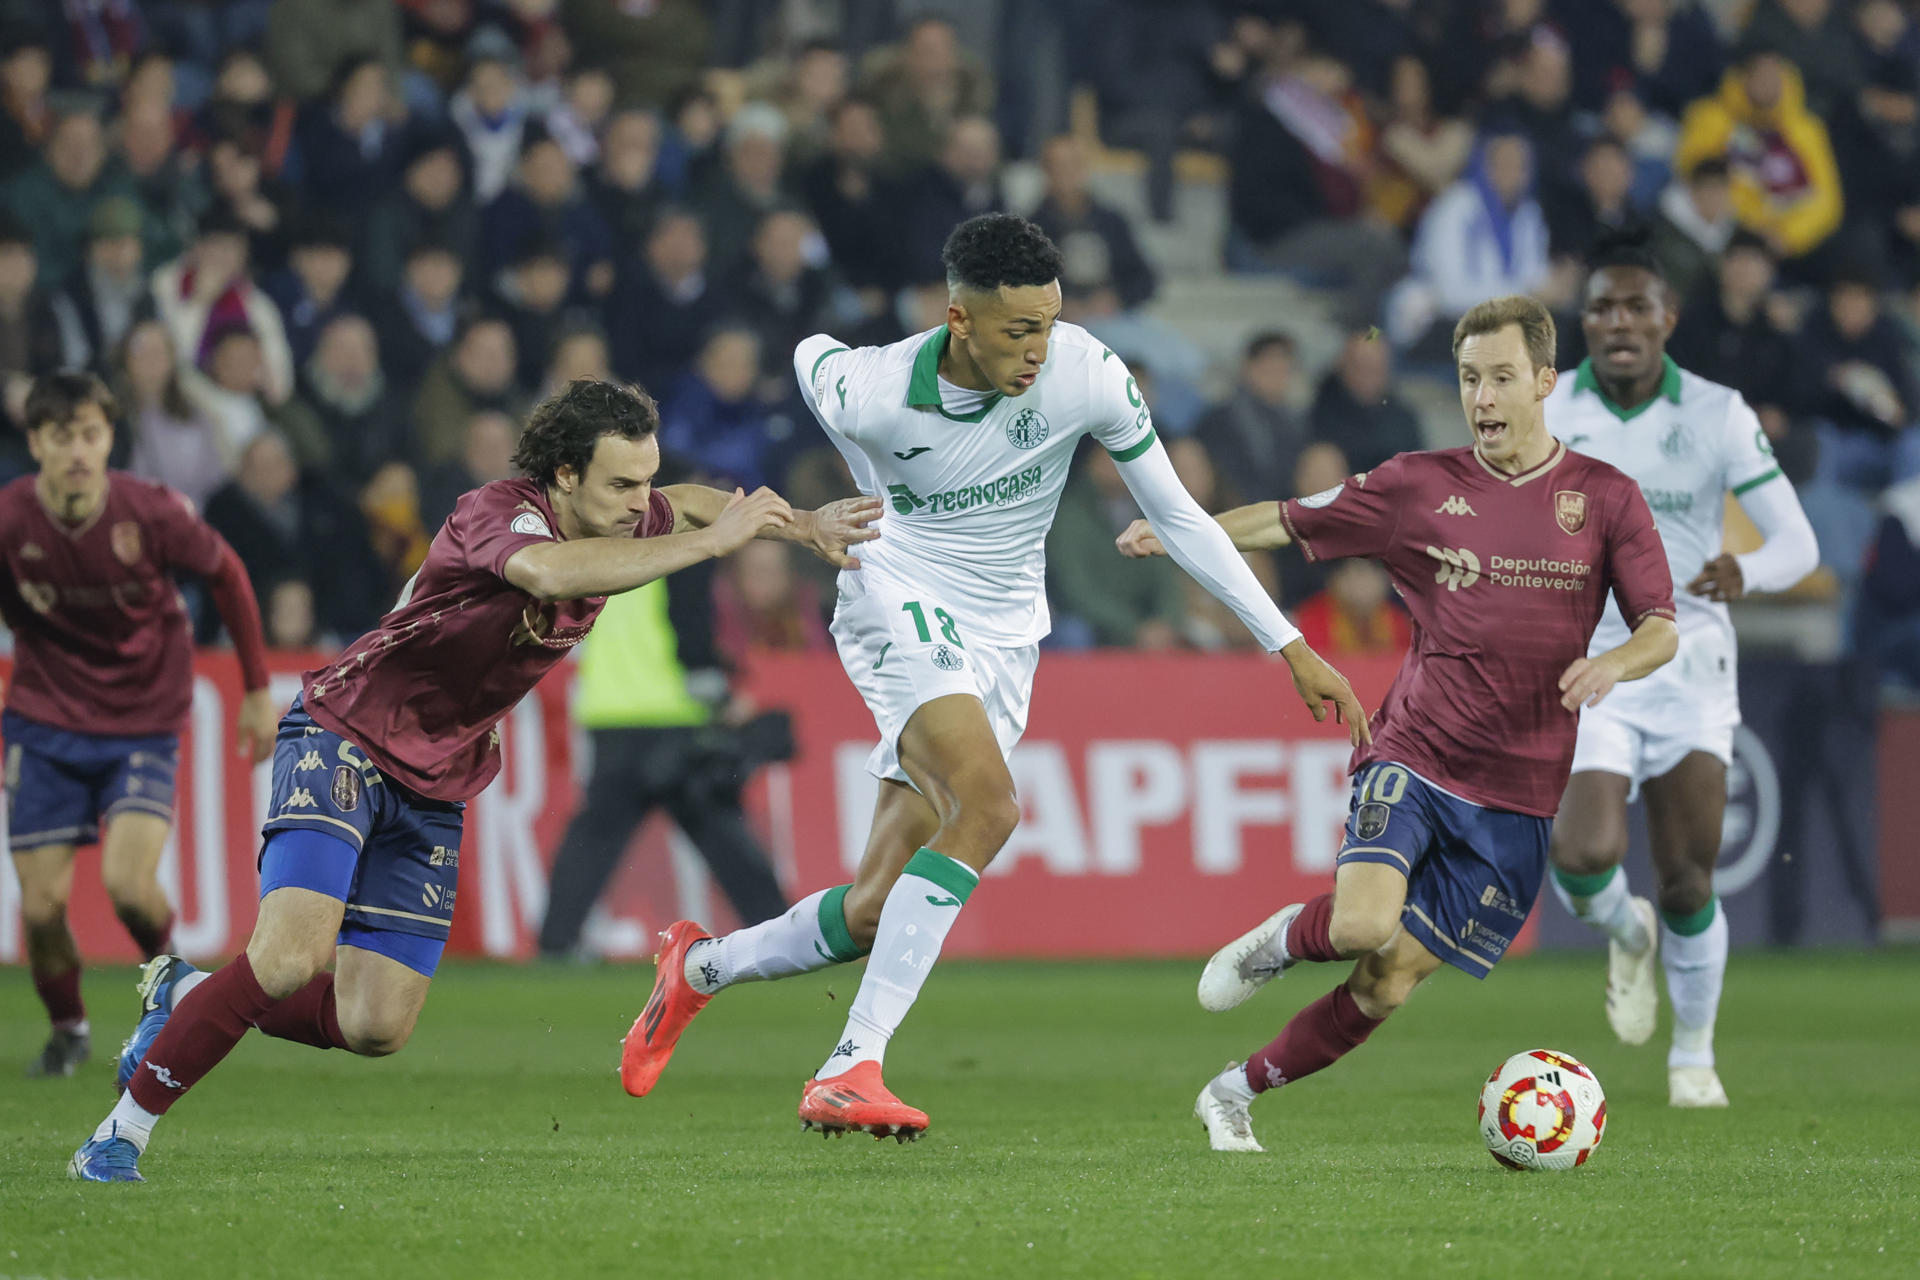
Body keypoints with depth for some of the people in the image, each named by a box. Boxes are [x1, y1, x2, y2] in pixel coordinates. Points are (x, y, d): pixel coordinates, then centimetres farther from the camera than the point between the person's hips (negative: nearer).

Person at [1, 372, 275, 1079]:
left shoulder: (152, 511, -17)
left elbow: (226, 574, 2)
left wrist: (257, 688, 6)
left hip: (145, 723, -1)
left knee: (128, 885, -20)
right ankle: (67, 1028, 24)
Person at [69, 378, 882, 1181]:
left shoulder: (620, 526, 0)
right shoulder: (498, 514, -25)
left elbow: (685, 507, 26)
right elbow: (548, 571, -49)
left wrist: (800, 524, 14)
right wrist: (709, 542, -45)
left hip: (434, 790, 8)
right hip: (342, 742, -8)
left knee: (376, 1028, 1)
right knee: (289, 960, -25)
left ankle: (185, 998, 24)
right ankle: (122, 1131, -12)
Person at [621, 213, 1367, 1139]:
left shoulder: (1087, 375, -13)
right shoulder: (873, 394, -19)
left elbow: (1178, 516, -3)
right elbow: (809, 356, 7)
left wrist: (1289, 646, -5)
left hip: (1003, 641, 4)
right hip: (899, 603, -4)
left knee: (878, 911, -2)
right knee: (987, 808, -31)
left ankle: (701, 967, 27)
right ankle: (851, 1069, -31)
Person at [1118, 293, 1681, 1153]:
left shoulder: (1606, 499, 3)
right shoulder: (1419, 486, 3)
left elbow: (1662, 629, 1)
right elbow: (1291, 522, 8)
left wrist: (1615, 663, -22)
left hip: (1516, 796, 1)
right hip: (1412, 757, -1)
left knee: (1391, 982, -1)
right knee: (1365, 924, -28)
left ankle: (1236, 1092, 18)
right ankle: (1281, 939, 8)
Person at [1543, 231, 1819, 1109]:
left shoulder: (1718, 413, -4)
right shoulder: (1545, 412, -2)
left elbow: (1798, 543, -6)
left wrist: (1747, 572, -28)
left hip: (1689, 665, 0)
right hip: (1584, 666, 0)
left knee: (1687, 883, 0)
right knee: (1584, 856, -21)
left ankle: (1694, 1054, 24)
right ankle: (1627, 935, 17)